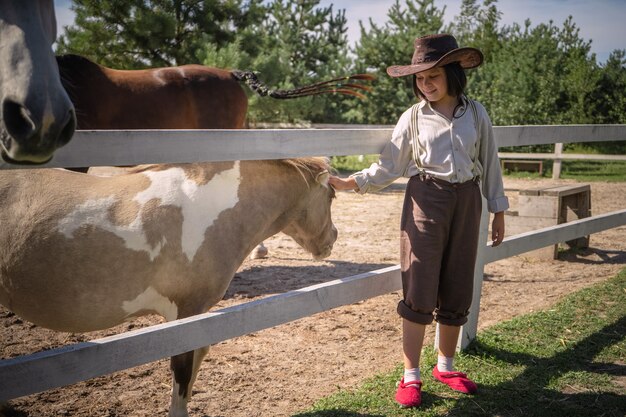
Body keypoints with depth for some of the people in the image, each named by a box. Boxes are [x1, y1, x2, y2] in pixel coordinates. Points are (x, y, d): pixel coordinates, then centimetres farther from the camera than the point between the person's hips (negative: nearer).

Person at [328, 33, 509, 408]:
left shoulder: (475, 114, 4)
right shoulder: (414, 117, 0)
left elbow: (490, 164, 9)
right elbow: (390, 167, 1)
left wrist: (498, 211, 10)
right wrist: (352, 183, -11)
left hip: (467, 202, 2)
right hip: (426, 201, -2)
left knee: (456, 290, 10)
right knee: (419, 290, -3)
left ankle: (446, 365, 29)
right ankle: (411, 376, 9)